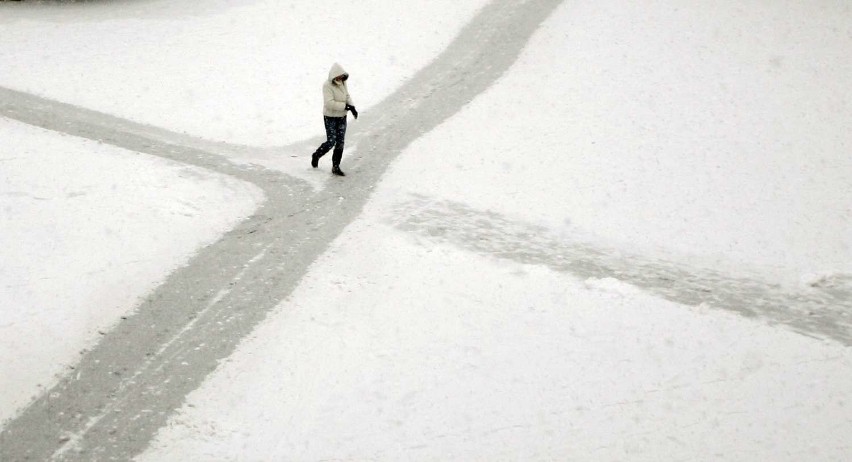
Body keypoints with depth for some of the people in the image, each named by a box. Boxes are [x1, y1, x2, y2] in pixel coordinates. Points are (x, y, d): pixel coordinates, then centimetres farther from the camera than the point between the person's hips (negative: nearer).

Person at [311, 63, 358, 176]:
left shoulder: (342, 83, 1)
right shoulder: (327, 85, -20)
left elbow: (347, 96, 13)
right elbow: (329, 103, -27)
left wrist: (352, 107, -5)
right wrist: (345, 106, -25)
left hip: (342, 117, 6)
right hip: (330, 117, -6)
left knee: (340, 142, 5)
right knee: (331, 142, -4)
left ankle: (336, 167, 15)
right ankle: (316, 156, 24)